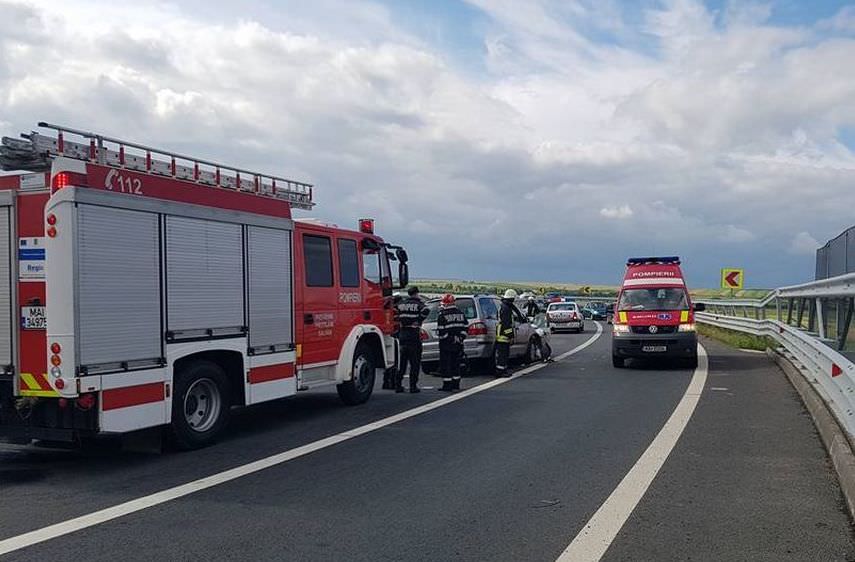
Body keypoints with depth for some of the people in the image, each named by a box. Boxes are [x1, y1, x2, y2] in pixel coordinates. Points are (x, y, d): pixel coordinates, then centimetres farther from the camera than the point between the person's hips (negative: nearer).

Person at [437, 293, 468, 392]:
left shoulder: (442, 315, -11)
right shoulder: (460, 314, 10)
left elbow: (440, 331, -15)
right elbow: (465, 327, 11)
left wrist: (441, 336, 3)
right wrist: (461, 337, 14)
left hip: (446, 344, -6)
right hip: (457, 343, 6)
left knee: (445, 365, -1)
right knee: (455, 363, 15)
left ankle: (447, 385, -2)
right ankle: (456, 384, 19)